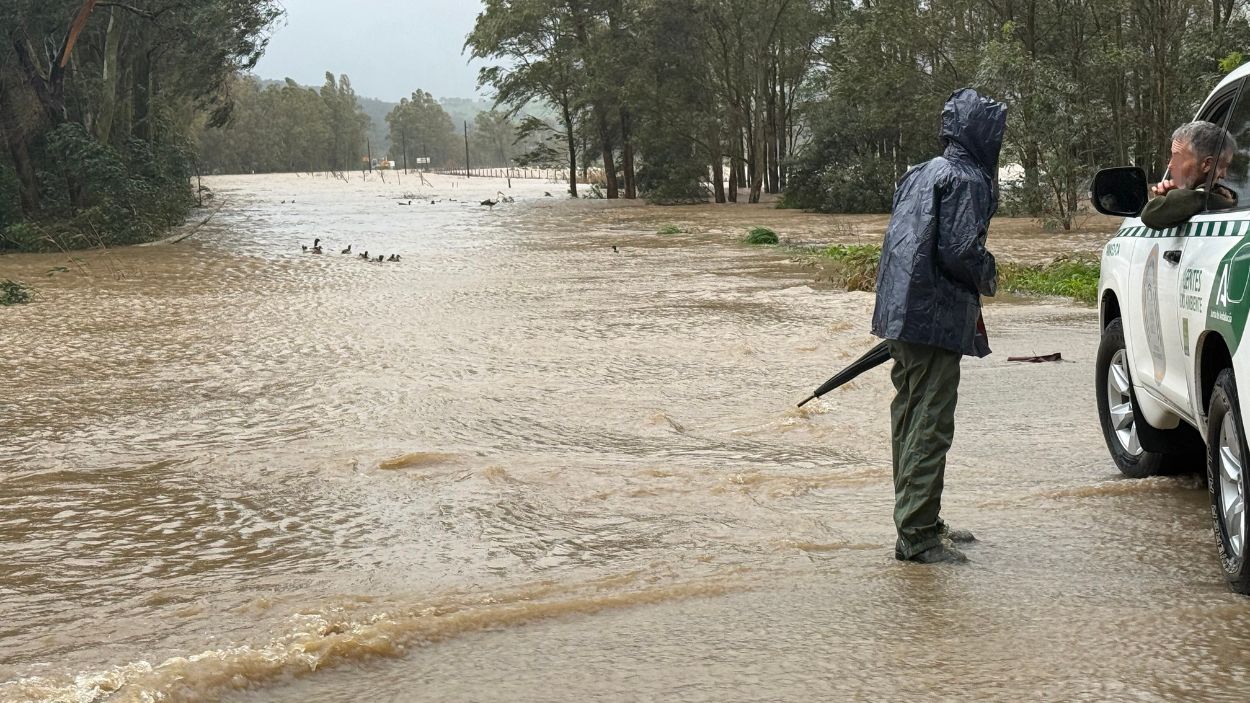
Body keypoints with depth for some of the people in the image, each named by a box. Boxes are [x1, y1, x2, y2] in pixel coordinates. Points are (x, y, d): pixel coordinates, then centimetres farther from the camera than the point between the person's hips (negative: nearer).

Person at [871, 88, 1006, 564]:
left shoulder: (921, 174, 16)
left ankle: (919, 522, 26)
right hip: (936, 319, -9)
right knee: (930, 427, -6)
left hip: (901, 315, 9)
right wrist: (988, 278, -1)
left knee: (910, 418, 16)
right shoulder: (966, 180, -11)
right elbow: (960, 250, -20)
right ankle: (917, 534, -6)